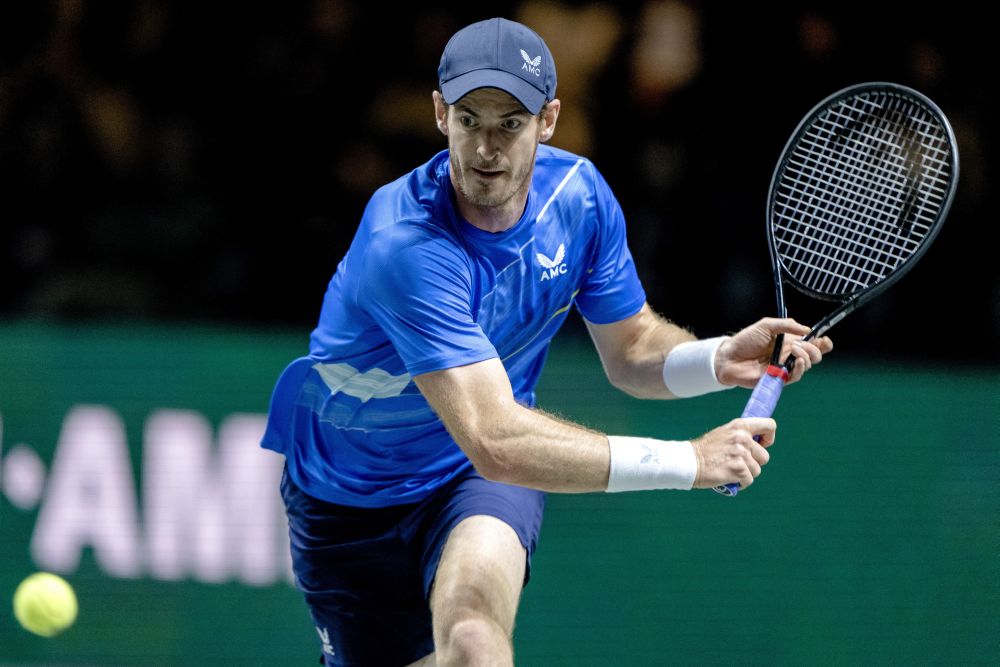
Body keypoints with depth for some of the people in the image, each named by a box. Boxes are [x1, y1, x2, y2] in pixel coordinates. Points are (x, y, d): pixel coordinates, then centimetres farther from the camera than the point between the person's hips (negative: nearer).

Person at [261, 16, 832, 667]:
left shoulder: (578, 194, -13)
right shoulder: (405, 247, -34)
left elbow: (630, 351, 3)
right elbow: (494, 441, -40)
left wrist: (719, 359, -20)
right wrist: (686, 460, -40)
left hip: (485, 488, 2)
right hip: (350, 500, -2)